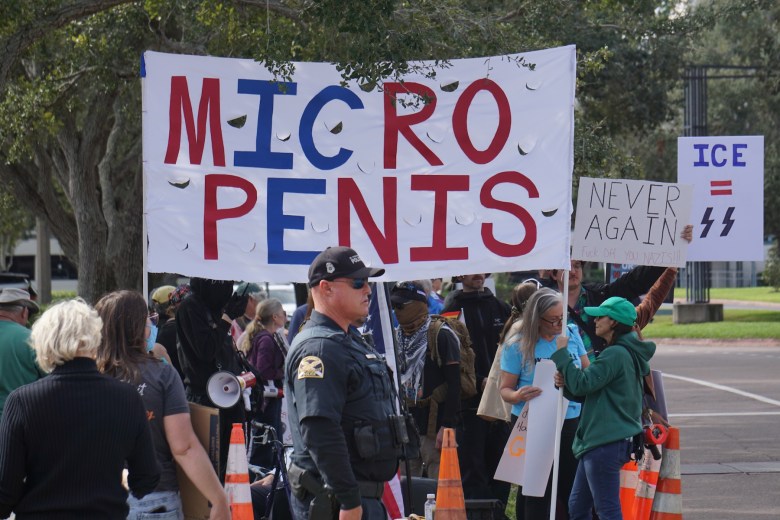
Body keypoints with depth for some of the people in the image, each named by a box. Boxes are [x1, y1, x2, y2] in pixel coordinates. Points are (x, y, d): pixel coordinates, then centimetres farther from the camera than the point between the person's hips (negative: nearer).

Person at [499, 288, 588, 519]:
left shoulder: (571, 334, 6)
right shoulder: (517, 345, -4)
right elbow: (505, 388, -1)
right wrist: (518, 396, -24)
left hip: (571, 421, 3)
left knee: (572, 488, 1)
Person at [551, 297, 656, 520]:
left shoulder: (616, 354, -16)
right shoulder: (625, 353, 17)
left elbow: (583, 384, -20)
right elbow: (589, 391, 20)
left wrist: (561, 353, -9)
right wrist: (566, 382, 2)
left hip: (606, 443, -11)